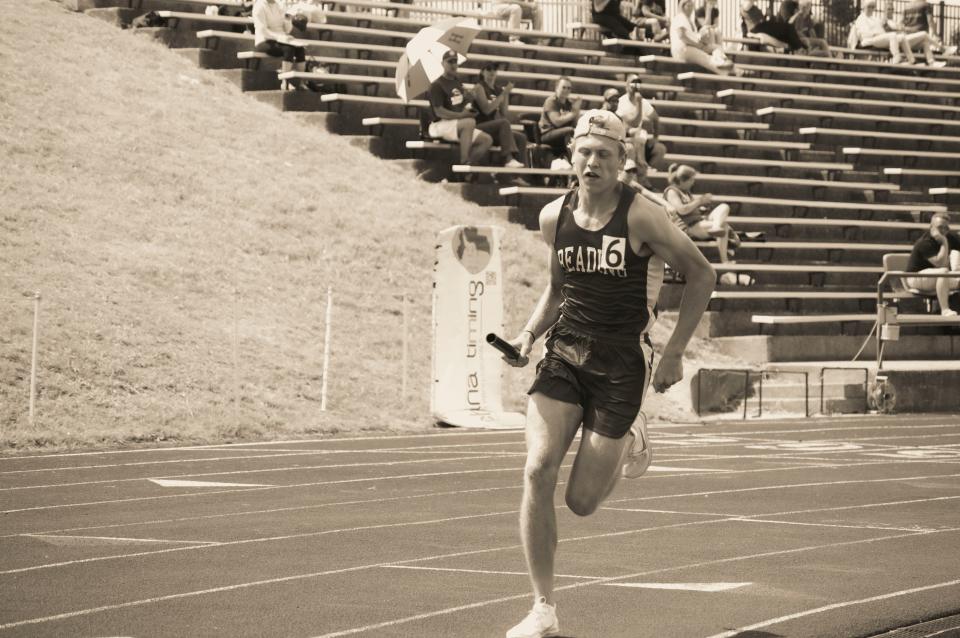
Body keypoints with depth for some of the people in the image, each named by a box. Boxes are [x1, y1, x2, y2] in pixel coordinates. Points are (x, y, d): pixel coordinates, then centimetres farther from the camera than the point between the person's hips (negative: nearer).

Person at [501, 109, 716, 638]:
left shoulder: (639, 216, -12)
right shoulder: (553, 217, 2)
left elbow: (701, 275, -3)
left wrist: (675, 353, -5)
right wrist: (530, 334, 2)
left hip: (620, 366, -3)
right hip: (563, 358, 3)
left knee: (582, 502, -2)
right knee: (538, 471, -18)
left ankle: (628, 447, 34)